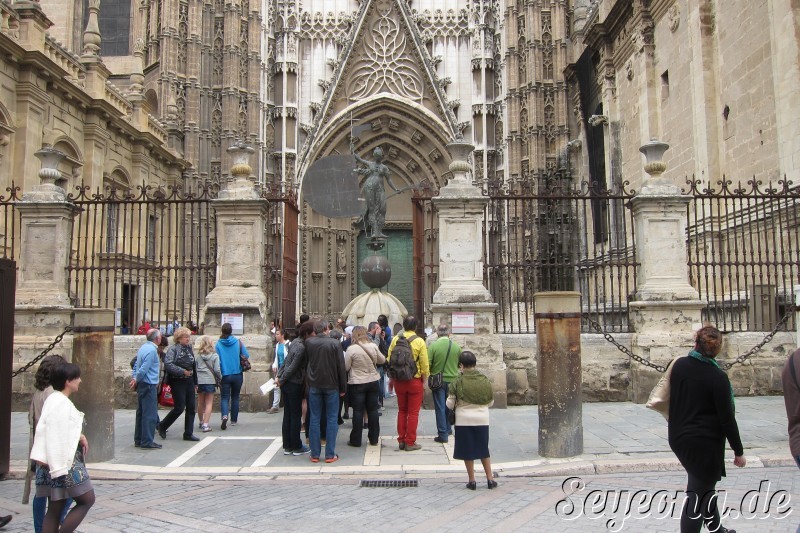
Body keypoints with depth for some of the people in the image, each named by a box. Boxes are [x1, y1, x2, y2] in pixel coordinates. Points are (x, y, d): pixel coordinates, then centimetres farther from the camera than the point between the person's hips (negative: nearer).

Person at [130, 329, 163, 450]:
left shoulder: (143, 347, 13)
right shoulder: (152, 350, -18)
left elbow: (136, 365, 16)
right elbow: (143, 369, -21)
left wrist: (134, 379, 9)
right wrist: (136, 381, -7)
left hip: (142, 385, 10)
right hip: (149, 385, -10)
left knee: (141, 413, 15)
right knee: (150, 414, -5)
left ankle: (138, 440, 22)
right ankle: (147, 442, -3)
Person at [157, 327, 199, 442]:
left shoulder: (189, 349, 12)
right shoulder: (173, 349, -10)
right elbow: (168, 365, -22)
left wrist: (195, 381, 15)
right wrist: (183, 371, -22)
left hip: (189, 381, 7)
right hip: (177, 382, -7)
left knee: (191, 408, 5)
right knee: (179, 408, -5)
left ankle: (188, 433, 12)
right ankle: (161, 426, 17)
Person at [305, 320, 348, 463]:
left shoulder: (309, 342, -2)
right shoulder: (335, 343, -8)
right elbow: (341, 367, -8)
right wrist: (343, 388, 1)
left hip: (314, 385, 2)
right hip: (331, 386, -2)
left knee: (314, 419, 7)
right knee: (332, 419, 5)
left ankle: (315, 454, 10)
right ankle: (330, 455, 4)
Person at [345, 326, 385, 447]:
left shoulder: (351, 349, -16)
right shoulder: (373, 346, -3)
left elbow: (346, 367, -9)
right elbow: (382, 360, 10)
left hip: (357, 384, -4)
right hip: (373, 381, 4)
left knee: (358, 411, 3)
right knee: (373, 410, 11)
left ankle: (356, 440, 9)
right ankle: (374, 439, 19)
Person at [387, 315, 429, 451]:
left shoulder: (395, 339, -2)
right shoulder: (419, 341, -10)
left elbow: (389, 360, 1)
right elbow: (424, 364, -11)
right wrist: (424, 382, 0)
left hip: (399, 380, 3)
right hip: (415, 380, -3)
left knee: (402, 411, 16)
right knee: (413, 413, 6)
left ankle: (401, 440, 19)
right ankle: (410, 443, 9)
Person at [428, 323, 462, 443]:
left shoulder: (433, 346, -14)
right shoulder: (457, 347, -6)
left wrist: (432, 372, 8)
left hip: (438, 381, -3)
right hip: (452, 380, 3)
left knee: (440, 408, 3)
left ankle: (443, 434, 3)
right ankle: (448, 429, 33)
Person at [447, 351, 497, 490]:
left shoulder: (458, 382, -11)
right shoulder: (485, 380, -3)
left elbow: (450, 404, -6)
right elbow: (490, 402, 7)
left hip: (464, 420, -2)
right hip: (482, 419, 3)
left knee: (467, 452, 9)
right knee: (484, 450, 16)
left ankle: (472, 481, 14)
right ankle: (490, 479, 18)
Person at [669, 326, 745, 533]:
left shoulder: (679, 365, -3)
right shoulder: (718, 378, -17)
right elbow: (727, 419, -13)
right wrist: (738, 451, -3)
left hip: (678, 438, 6)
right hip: (705, 442, -6)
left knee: (704, 485, 25)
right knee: (698, 495, 1)